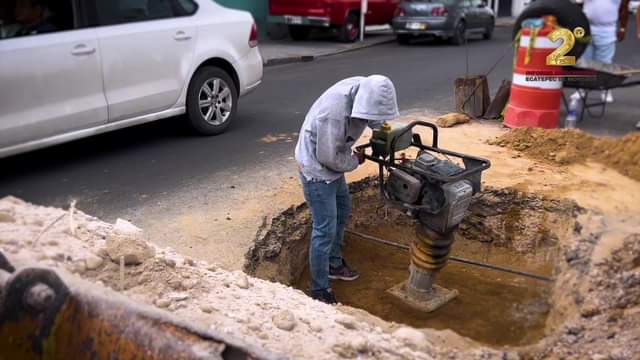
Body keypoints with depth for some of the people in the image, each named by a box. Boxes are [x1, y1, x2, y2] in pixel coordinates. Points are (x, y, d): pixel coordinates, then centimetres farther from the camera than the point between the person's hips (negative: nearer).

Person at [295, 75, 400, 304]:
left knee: (342, 212, 23)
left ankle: (334, 264, 42)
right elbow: (328, 157, -27)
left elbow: (375, 117, 10)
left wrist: (380, 128, -8)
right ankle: (320, 291, 8)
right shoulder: (335, 112, -37)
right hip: (317, 169, -9)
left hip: (332, 163, 9)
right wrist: (355, 161, -11)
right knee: (325, 230, -6)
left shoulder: (364, 88, -14)